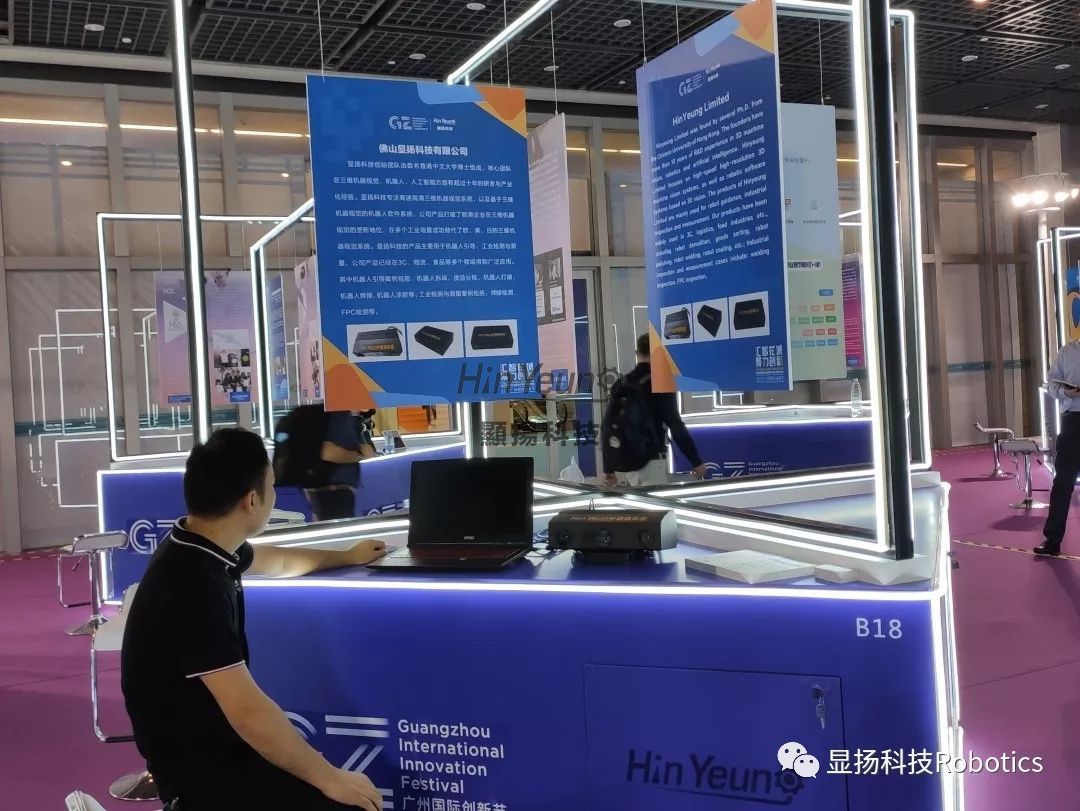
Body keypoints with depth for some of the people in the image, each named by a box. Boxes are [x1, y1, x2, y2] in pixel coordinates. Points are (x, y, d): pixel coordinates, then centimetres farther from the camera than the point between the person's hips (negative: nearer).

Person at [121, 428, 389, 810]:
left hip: (213, 739, 9)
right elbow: (248, 712, -31)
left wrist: (347, 557, 36)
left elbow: (274, 561, 23)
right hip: (198, 765, -9)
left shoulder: (202, 546, 0)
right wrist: (328, 778, -21)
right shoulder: (193, 583, -29)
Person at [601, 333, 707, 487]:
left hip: (622, 464, 5)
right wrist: (696, 461, -4)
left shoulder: (621, 384, 10)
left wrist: (608, 468, 16)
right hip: (650, 461, -5)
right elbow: (676, 426, -10)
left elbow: (607, 428, 11)